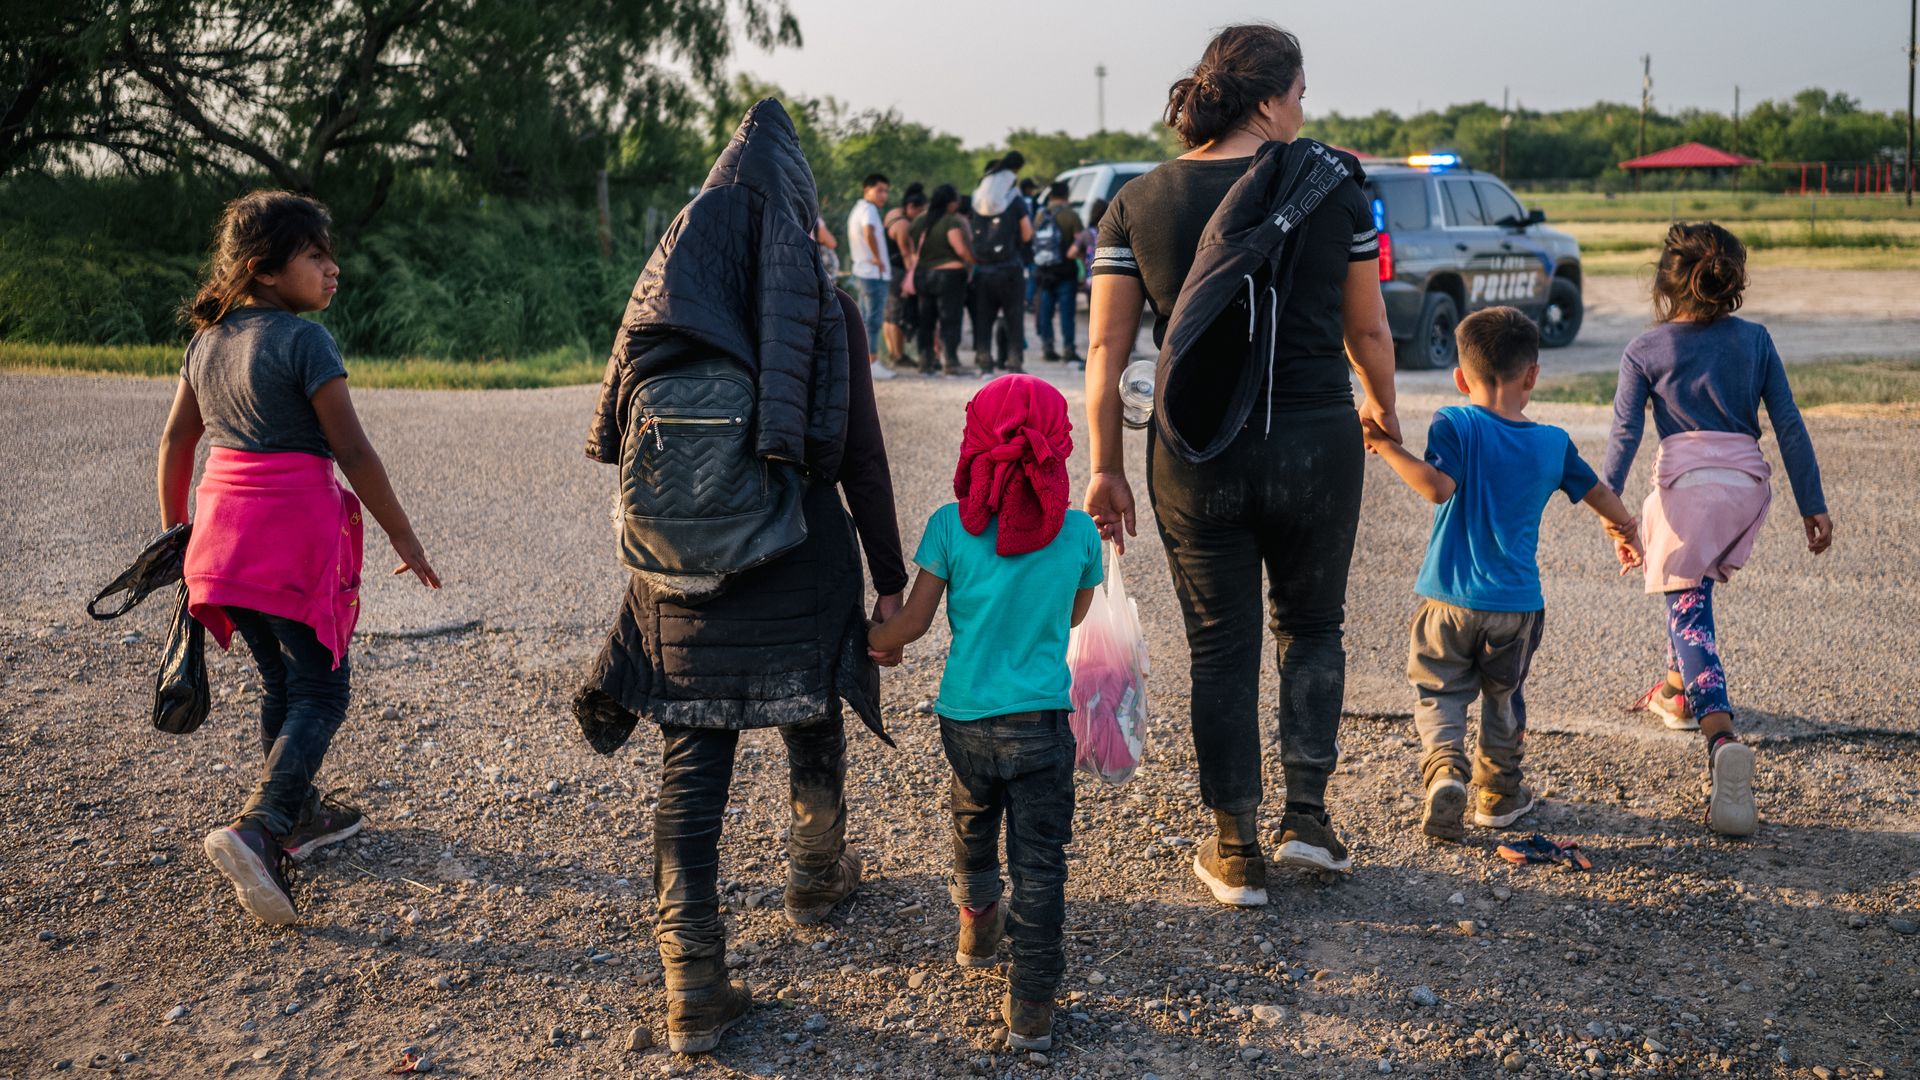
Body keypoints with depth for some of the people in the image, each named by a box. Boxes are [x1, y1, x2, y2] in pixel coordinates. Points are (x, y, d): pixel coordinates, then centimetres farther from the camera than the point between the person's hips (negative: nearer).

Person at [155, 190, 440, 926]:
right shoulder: (304, 341, -12)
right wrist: (403, 537, -5)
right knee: (321, 692, -3)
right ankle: (257, 829, -20)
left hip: (222, 529, 8)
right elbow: (353, 452, -13)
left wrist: (174, 528, 28)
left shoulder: (208, 342, 11)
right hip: (294, 531, -8)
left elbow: (176, 439, 17)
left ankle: (300, 813, 34)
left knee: (282, 682, 21)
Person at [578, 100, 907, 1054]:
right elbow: (863, 460, -6)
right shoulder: (827, 311, -8)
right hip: (802, 570, -1)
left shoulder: (658, 305, -1)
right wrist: (890, 578, 2)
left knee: (691, 764, 4)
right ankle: (817, 881, 45)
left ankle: (693, 984, -1)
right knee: (813, 733, 22)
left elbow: (619, 445, 4)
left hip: (685, 575, 2)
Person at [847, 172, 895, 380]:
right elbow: (869, 233, -33)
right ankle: (872, 363, -6)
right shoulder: (869, 209, -14)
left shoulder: (857, 209, 17)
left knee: (865, 318, 14)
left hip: (861, 271, 10)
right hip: (875, 273, -10)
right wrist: (877, 258, -23)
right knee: (874, 318, -7)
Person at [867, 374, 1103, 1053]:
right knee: (1039, 863, 5)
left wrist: (876, 642, 15)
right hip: (1041, 721, -1)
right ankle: (1031, 1006, 6)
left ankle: (977, 925, 48)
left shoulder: (950, 527, -10)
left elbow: (913, 621, -6)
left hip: (965, 718, 2)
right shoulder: (1078, 533, -7)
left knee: (973, 825, 27)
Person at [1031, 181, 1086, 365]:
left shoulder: (1039, 215, 6)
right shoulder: (1070, 215, -8)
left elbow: (1033, 239, 10)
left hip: (1043, 271, 4)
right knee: (1066, 311, -1)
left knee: (1045, 310, 10)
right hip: (1065, 271, -4)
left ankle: (1047, 347, 12)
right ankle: (1068, 350, -3)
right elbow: (1080, 240, -15)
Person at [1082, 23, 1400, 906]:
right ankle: (1308, 814, 18)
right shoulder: (1333, 187, -3)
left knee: (1221, 651, 12)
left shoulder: (1138, 203, 0)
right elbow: (1368, 331, 4)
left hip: (1195, 458, 1)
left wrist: (1105, 468, 4)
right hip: (1314, 444, -1)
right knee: (1311, 626, 22)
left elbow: (1105, 347, -2)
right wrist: (1381, 409, 23)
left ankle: (1235, 852, 18)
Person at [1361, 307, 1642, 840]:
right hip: (1517, 603, 3)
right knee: (1503, 697, 20)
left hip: (1449, 600, -2)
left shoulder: (1454, 425, -8)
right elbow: (1600, 495, 18)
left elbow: (1439, 487, -24)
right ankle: (1498, 793, 29)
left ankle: (1444, 770, -18)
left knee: (1440, 694, 7)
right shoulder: (1553, 443, 4)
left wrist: (1388, 447, -19)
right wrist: (1625, 530, 38)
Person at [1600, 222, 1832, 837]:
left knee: (1689, 614, -8)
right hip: (1748, 482, 4)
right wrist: (1812, 505, 11)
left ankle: (1722, 737, -30)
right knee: (1695, 589, 30)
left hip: (1686, 482, -4)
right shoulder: (1755, 340, 10)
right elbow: (1789, 425, 8)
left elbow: (1625, 434, -6)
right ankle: (1679, 690, 44)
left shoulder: (1644, 351, 2)